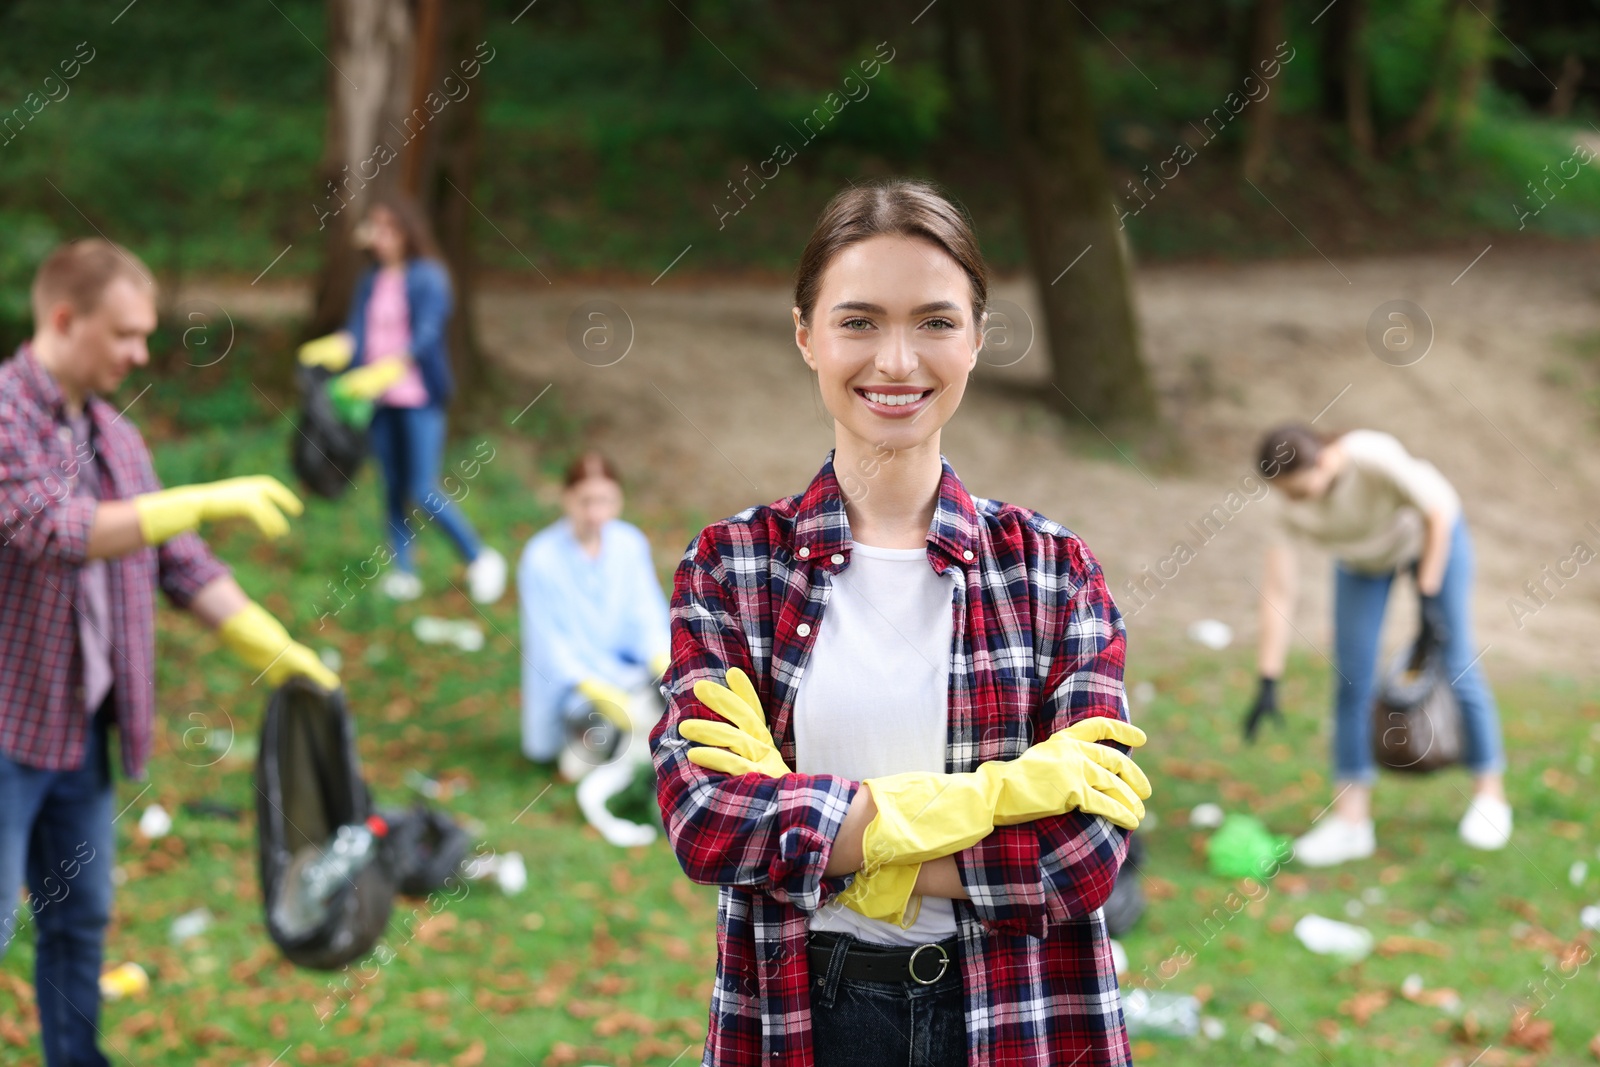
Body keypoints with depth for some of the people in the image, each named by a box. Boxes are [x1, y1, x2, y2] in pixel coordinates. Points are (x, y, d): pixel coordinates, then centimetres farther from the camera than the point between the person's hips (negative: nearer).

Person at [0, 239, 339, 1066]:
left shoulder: (115, 436, 12)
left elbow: (178, 561, 16)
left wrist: (275, 651, 11)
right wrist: (200, 502, -29)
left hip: (83, 724, 8)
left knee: (80, 920, 14)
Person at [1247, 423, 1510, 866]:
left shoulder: (1375, 459, -40)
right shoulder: (1292, 510, -28)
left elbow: (1438, 513, -26)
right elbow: (1277, 595, -25)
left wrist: (1428, 598, -23)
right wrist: (1268, 684, -27)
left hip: (1431, 534, -3)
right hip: (1363, 560, 3)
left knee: (1455, 664, -2)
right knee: (1352, 680, -5)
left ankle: (1490, 794, 15)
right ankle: (1351, 817, -1)